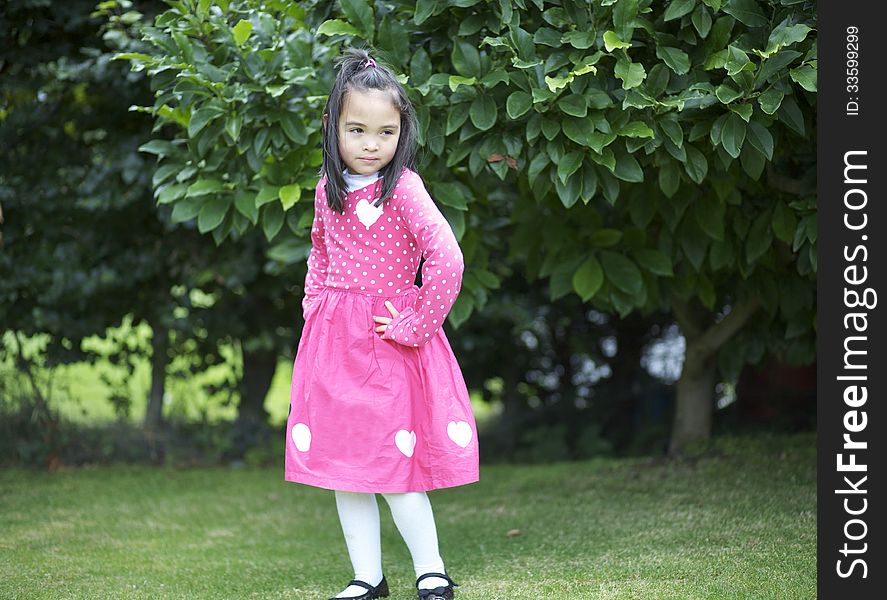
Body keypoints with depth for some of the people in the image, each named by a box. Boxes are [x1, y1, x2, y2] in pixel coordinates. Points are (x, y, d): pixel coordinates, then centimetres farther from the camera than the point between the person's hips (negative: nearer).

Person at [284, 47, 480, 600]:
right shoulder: (330, 186, 6)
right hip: (331, 341, 6)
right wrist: (314, 306, 11)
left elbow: (447, 260, -22)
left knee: (395, 468, -4)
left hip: (385, 341, -6)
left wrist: (416, 325, -17)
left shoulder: (403, 188, -13)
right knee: (343, 469, 8)